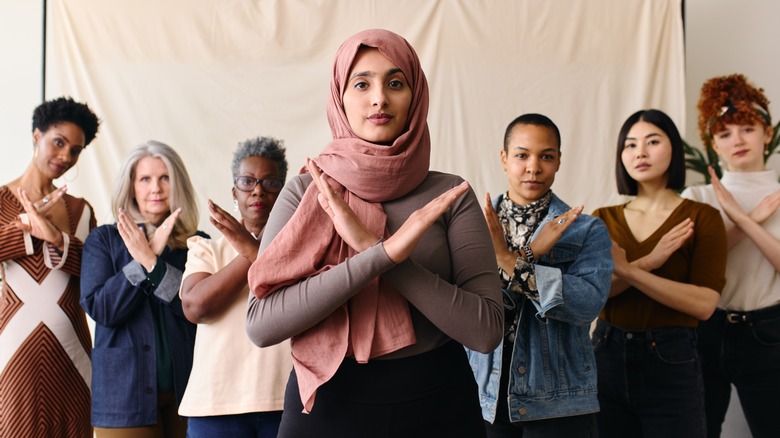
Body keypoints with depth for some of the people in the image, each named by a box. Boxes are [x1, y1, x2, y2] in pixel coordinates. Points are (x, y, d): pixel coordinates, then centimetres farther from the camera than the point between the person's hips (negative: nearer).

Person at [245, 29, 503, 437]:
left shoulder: (450, 194, -3)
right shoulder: (304, 193, -3)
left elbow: (486, 329, -12)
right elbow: (260, 325, -15)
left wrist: (369, 244, -19)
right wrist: (385, 253, -24)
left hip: (438, 404, 1)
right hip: (328, 403, 0)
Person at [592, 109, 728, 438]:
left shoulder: (702, 217, -4)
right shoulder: (603, 219, 6)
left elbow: (704, 303, -15)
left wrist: (628, 271, -21)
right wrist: (648, 262, -19)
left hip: (671, 362, -3)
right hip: (607, 357, 3)